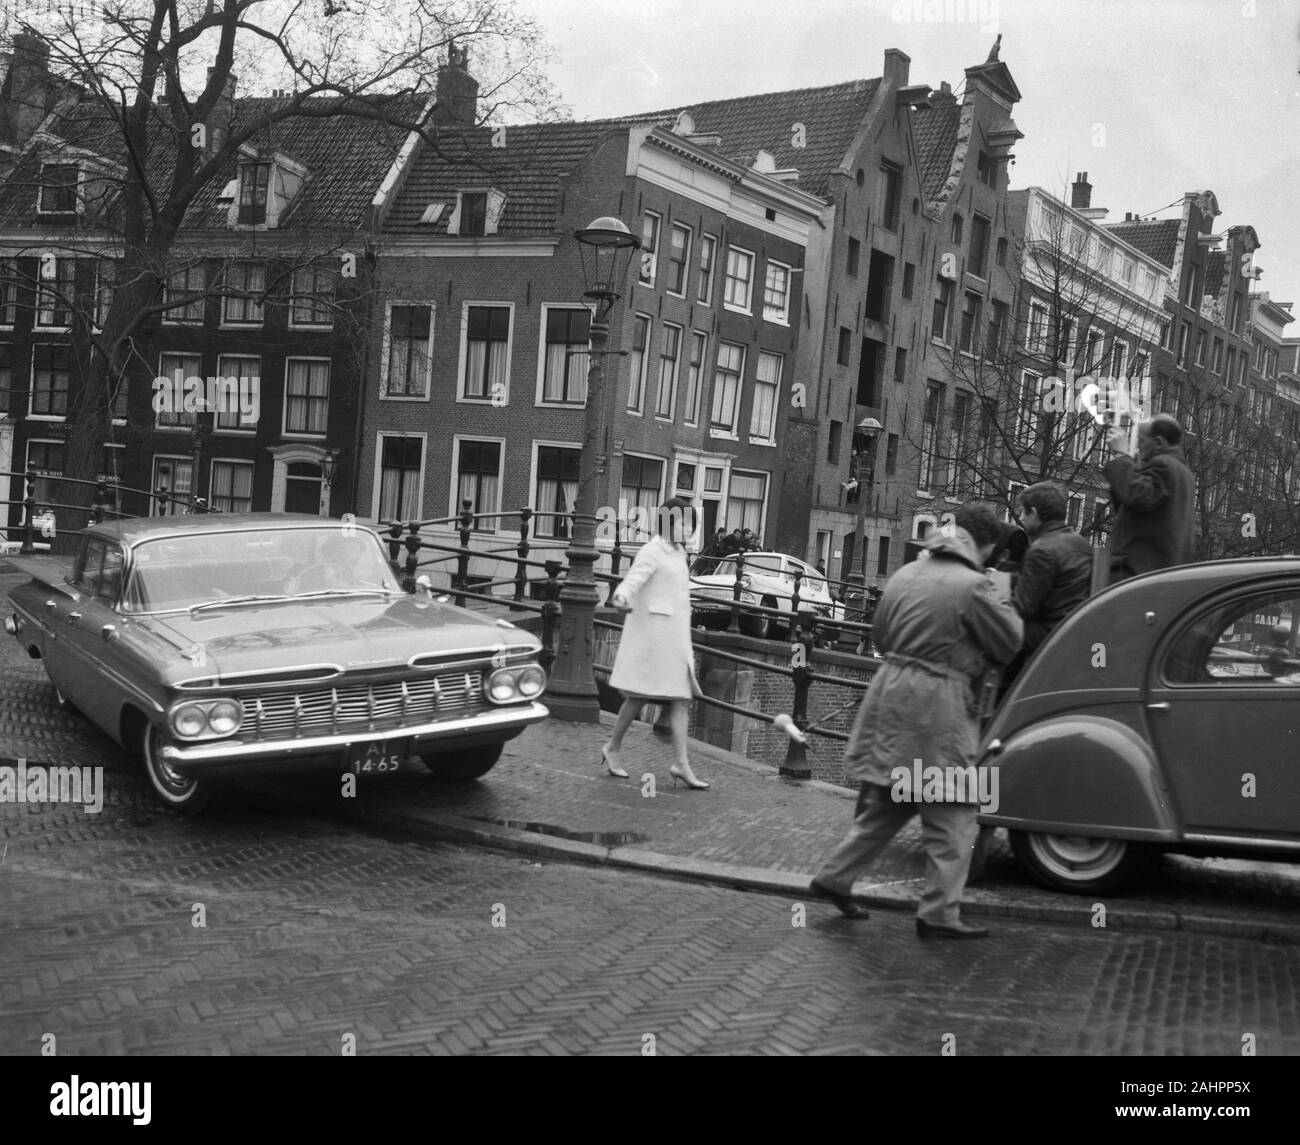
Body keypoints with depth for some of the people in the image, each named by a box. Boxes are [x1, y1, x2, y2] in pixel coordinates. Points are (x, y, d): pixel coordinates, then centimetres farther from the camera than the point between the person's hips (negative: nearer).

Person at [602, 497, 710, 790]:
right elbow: (634, 577, -23)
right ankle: (613, 749, 17)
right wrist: (622, 596, -45)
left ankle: (681, 763, -4)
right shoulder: (652, 551, -8)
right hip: (651, 631, -8)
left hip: (675, 636, 8)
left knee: (681, 698, -1)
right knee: (639, 696, -1)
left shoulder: (678, 553, 17)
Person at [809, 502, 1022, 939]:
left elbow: (880, 636, 20)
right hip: (937, 706, -7)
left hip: (890, 692, 7)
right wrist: (1003, 605, 13)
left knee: (885, 803, 21)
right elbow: (1009, 642, -2)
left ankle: (835, 876, 24)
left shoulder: (905, 575, 10)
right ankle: (939, 915, 7)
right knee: (953, 815, 4)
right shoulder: (972, 584, -12)